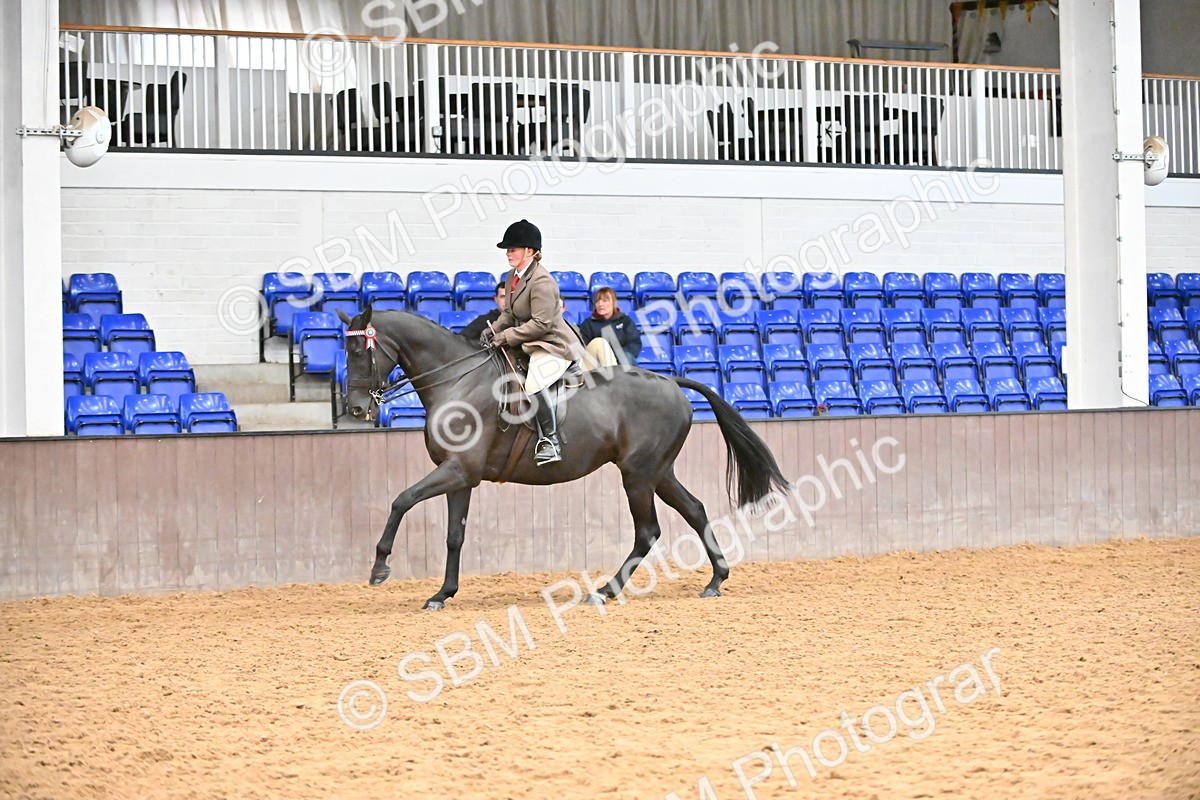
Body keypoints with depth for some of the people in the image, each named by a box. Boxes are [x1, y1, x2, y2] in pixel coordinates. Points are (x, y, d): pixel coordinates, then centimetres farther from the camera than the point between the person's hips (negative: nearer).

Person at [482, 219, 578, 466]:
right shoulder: (513, 277, 10)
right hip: (528, 345, 11)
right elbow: (510, 313, 19)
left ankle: (550, 441, -24)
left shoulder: (541, 281, -20)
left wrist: (506, 337, -23)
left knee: (534, 384, -34)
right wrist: (493, 330, 1)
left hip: (553, 346, -11)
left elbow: (541, 324, -23)